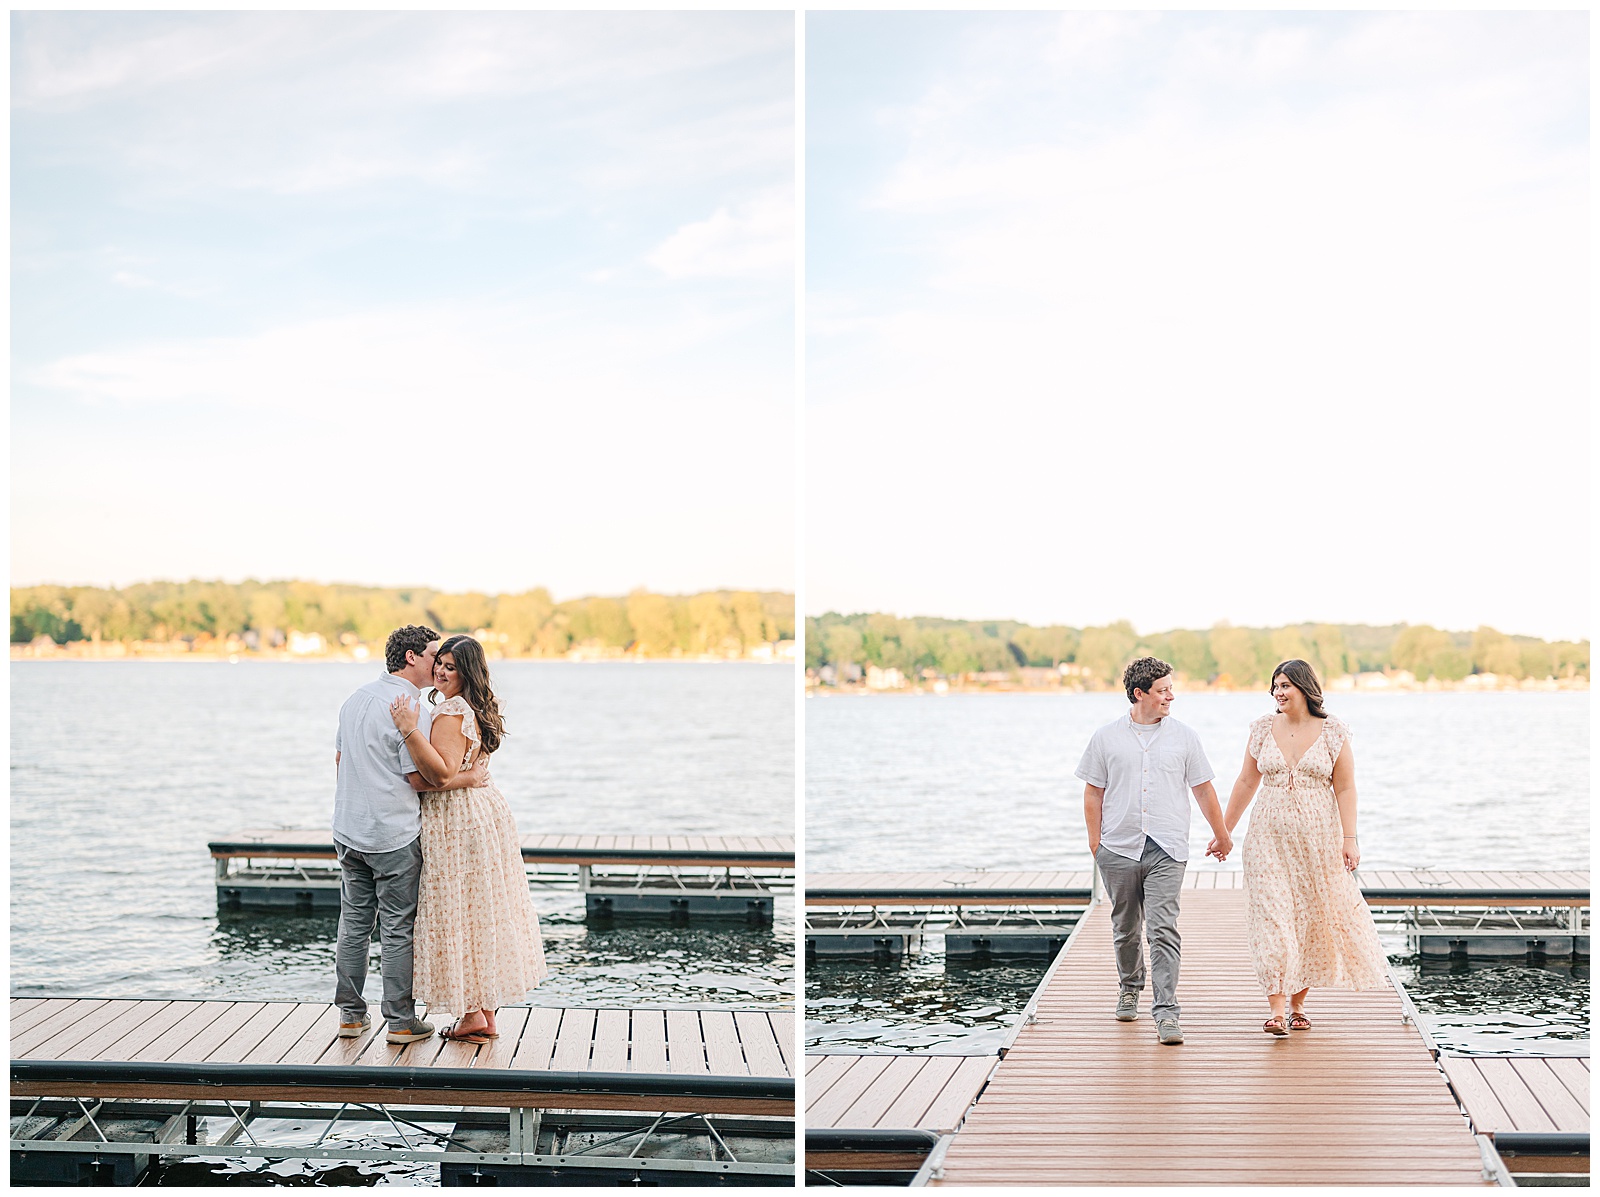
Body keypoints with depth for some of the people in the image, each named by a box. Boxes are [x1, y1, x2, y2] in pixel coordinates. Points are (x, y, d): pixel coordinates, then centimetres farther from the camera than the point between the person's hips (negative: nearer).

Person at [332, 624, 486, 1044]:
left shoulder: (356, 698, 10)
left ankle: (350, 1013, 18)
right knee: (398, 928, 0)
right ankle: (401, 1021, 6)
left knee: (354, 922, 13)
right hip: (394, 836, -7)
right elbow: (421, 777, -16)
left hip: (349, 831, 8)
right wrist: (471, 776, -5)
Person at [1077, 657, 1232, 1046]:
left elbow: (1204, 789, 13)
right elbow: (1093, 792, 9)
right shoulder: (1106, 737, 5)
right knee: (1125, 927, 13)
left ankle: (1166, 1012, -16)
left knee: (1163, 929, -12)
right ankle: (1130, 988, 37)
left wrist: (1221, 835, 19)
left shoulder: (1183, 737, 6)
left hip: (1167, 850, -1)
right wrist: (1095, 840, 4)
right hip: (1119, 849, 1)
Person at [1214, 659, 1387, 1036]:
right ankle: (1277, 1009, -13)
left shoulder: (1333, 732, -1)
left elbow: (1345, 789, -1)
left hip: (1318, 839, -1)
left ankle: (1298, 1004, 20)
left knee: (1312, 919, 6)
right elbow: (1246, 782, 11)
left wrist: (1350, 839, -8)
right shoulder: (1263, 728, 5)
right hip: (1270, 836, 1)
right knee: (1272, 919, -9)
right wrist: (1224, 831, 13)